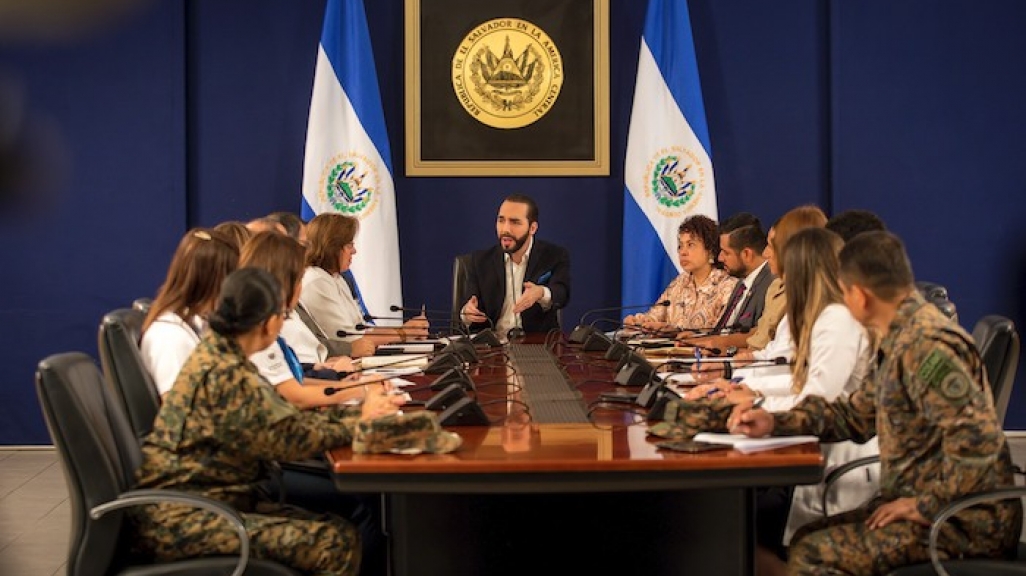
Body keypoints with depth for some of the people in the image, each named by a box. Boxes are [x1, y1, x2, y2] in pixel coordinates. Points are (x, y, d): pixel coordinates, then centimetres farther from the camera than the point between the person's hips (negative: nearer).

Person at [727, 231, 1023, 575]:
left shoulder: (927, 346, -21)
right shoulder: (898, 341, 12)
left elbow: (979, 441, -29)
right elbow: (858, 416, 19)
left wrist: (925, 505, -19)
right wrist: (774, 423, 9)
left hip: (967, 522, -10)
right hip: (933, 503, 10)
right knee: (806, 540, 13)